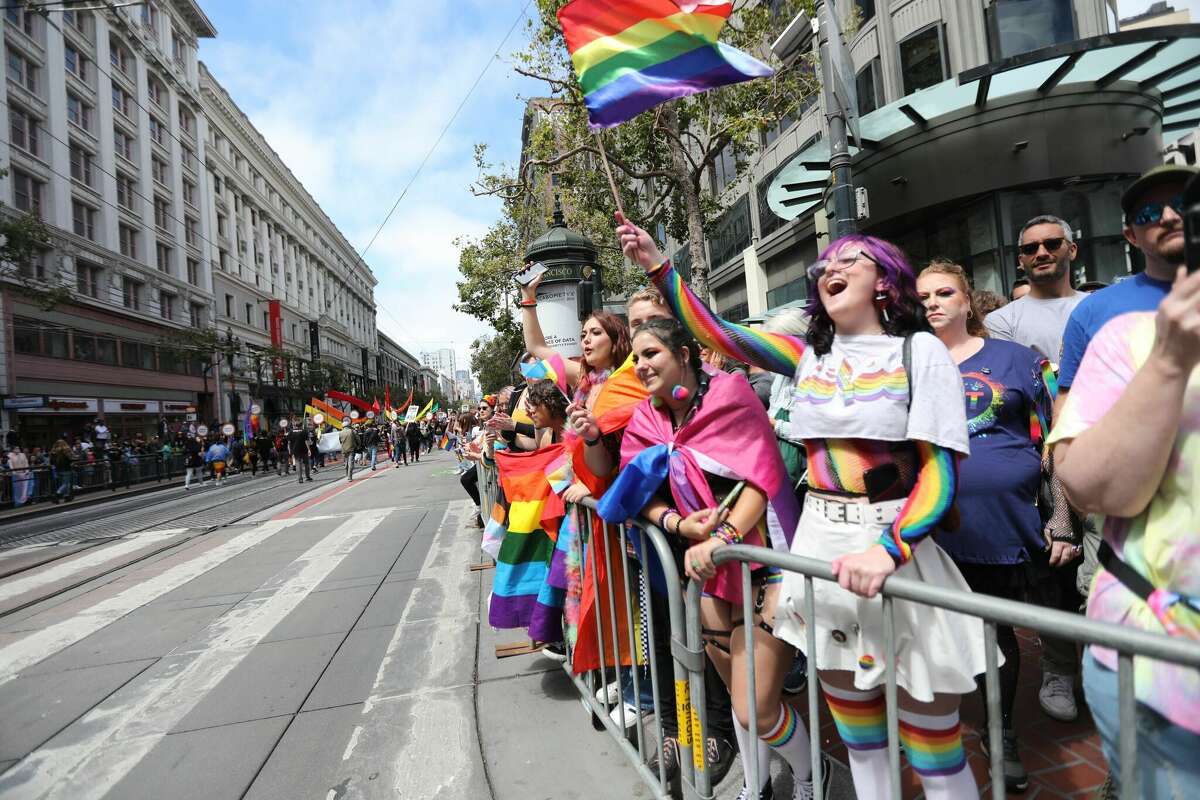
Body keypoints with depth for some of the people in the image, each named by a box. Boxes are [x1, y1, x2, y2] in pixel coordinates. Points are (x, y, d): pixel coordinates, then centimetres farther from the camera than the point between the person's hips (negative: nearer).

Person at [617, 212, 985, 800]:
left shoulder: (920, 352, -3)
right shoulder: (809, 352, 8)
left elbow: (940, 469, -11)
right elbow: (717, 334, 4)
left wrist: (889, 550, -27)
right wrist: (658, 267, -4)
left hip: (899, 545, -3)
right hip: (821, 546, 4)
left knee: (934, 753, 7)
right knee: (858, 739, 19)